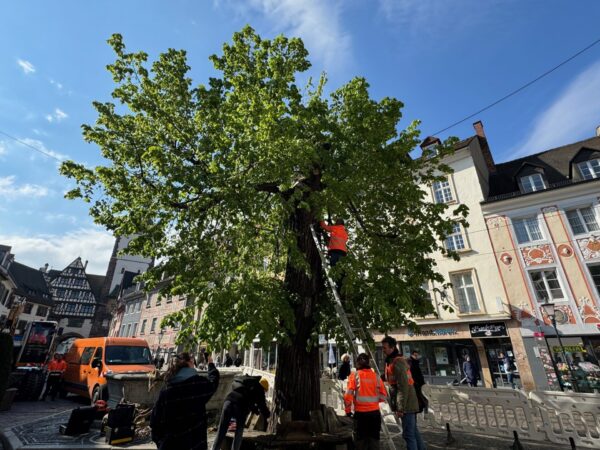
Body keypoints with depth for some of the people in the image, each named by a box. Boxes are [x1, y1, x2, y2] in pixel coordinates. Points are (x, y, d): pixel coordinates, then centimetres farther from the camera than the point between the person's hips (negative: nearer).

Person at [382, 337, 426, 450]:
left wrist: (400, 408, -21)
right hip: (410, 403, 10)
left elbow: (403, 387, -23)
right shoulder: (392, 361, 10)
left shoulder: (397, 363, -20)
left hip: (406, 404, -10)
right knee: (414, 431, 18)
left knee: (408, 434, -2)